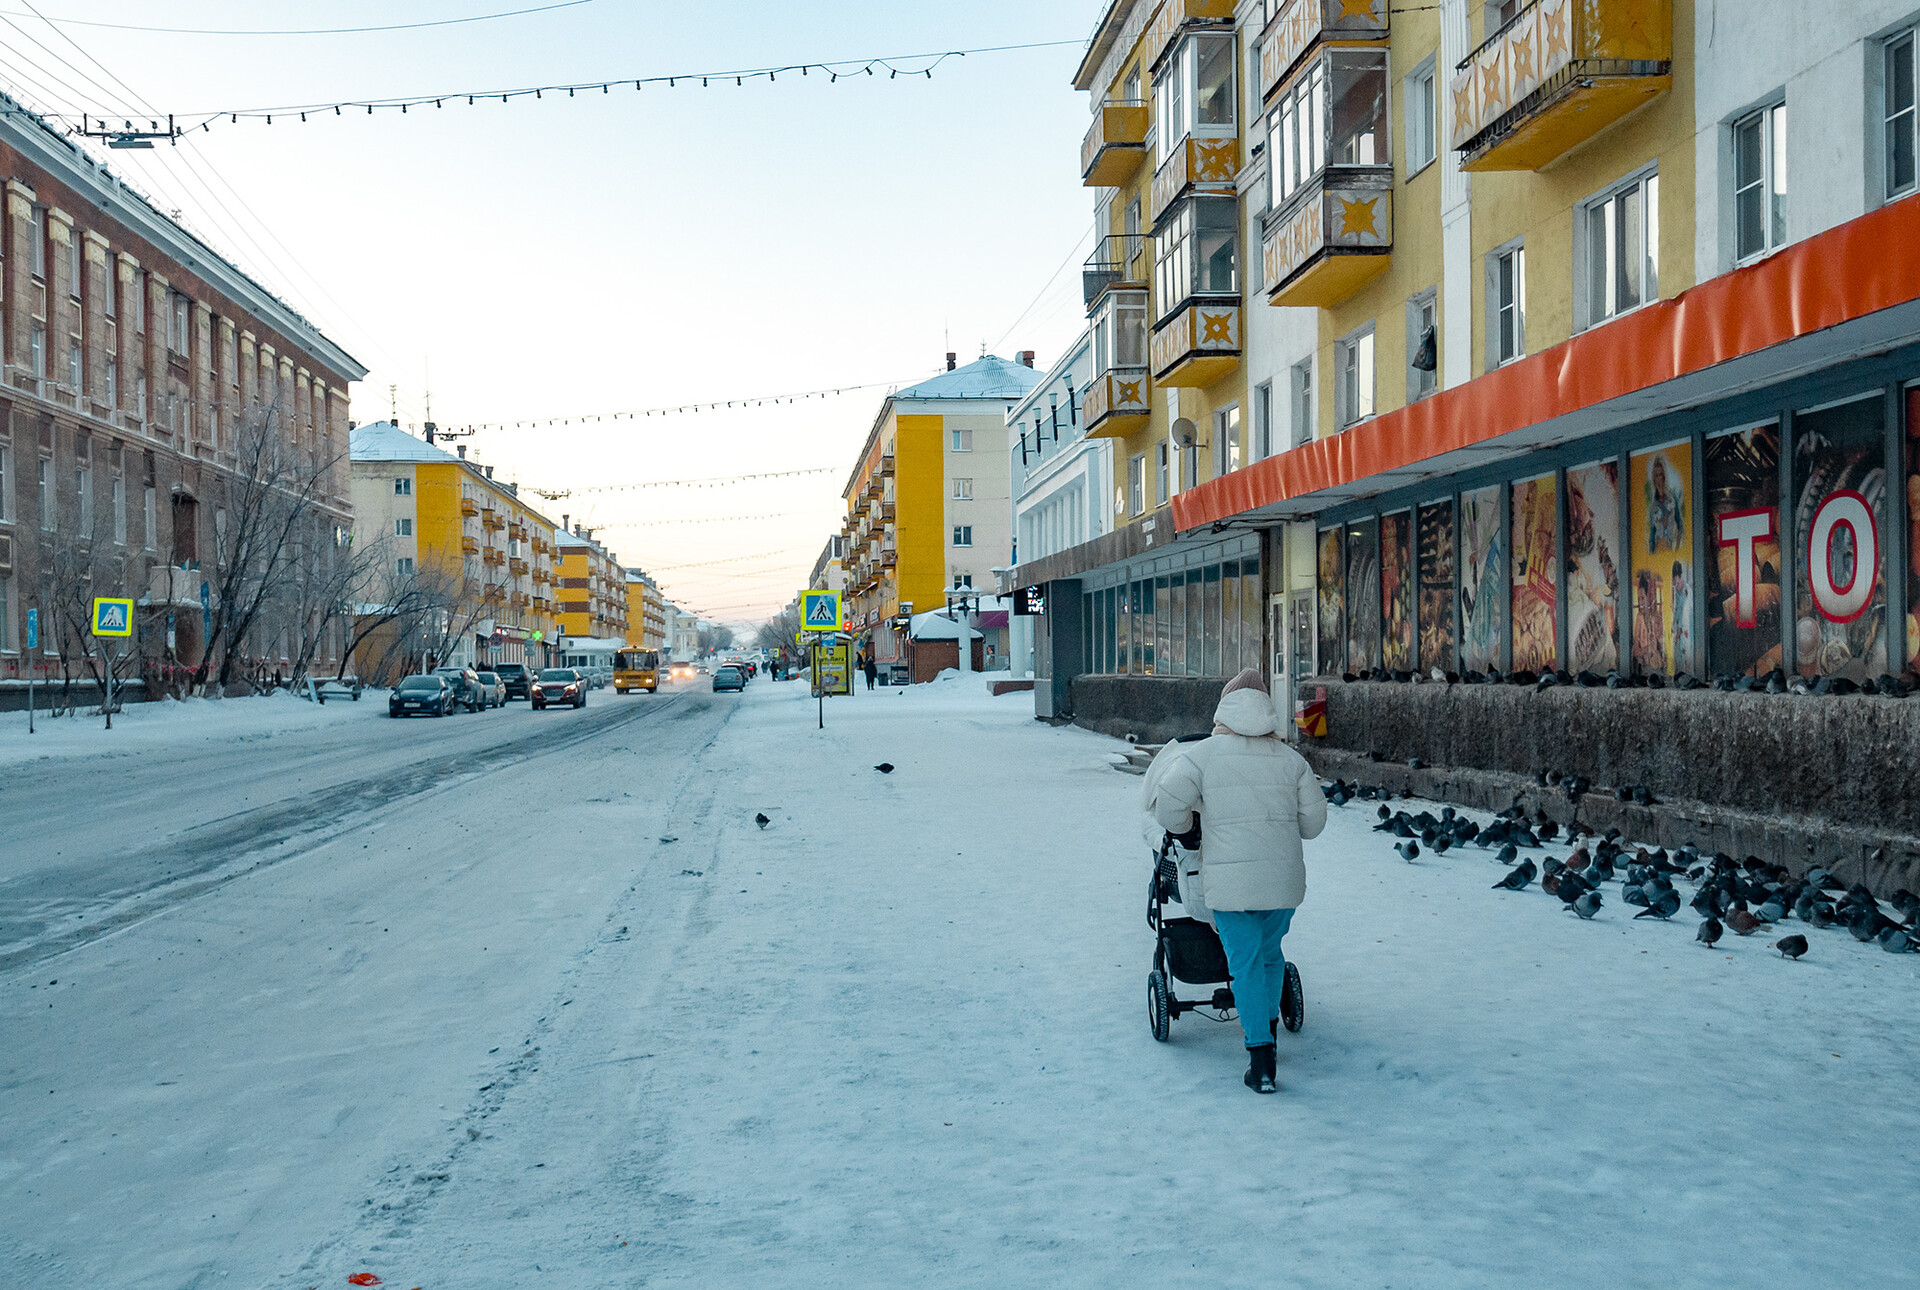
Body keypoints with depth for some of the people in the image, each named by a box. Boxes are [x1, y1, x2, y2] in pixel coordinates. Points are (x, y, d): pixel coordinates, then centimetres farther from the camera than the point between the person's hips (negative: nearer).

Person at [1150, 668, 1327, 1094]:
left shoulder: (1202, 755, -3)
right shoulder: (1291, 759, 6)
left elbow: (1168, 805, -12)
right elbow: (1313, 821, 7)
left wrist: (1185, 827, 10)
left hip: (1229, 879, -3)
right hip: (1283, 879, 3)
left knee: (1246, 964, 1)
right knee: (1270, 953, 23)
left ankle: (1261, 1061, -3)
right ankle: (1268, 1029, 35)